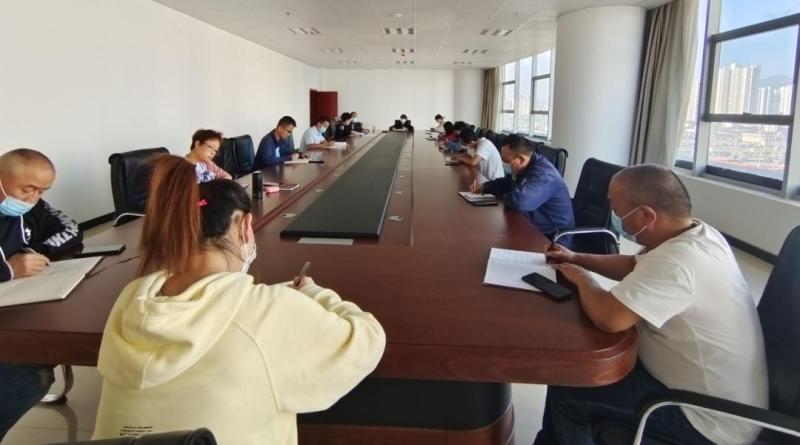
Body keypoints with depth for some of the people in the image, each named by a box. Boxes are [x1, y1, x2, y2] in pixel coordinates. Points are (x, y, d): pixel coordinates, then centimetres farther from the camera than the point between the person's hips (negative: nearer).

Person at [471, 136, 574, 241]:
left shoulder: (543, 174, -28)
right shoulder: (525, 167, 6)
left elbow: (519, 201, -42)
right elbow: (505, 182, 25)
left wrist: (505, 197, -18)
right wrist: (484, 187, 6)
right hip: (533, 227, 9)